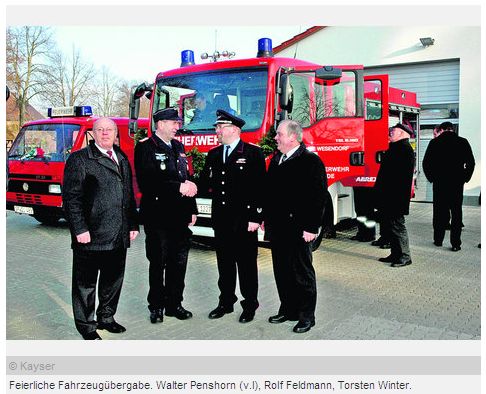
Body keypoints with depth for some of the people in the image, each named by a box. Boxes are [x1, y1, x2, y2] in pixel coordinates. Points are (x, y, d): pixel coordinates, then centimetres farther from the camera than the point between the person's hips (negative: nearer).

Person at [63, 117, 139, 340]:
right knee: (86, 282, 5)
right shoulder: (79, 159, -4)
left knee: (114, 279, 16)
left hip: (119, 236, 6)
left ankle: (106, 317, 33)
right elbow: (71, 197, -10)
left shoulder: (122, 159, 16)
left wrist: (132, 225, 15)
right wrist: (80, 229, -16)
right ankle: (86, 326, 19)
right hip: (91, 235, -6)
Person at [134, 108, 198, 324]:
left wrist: (192, 209, 12)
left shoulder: (178, 147, 15)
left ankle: (174, 304, 23)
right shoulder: (145, 148, -7)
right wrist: (178, 187, -19)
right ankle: (156, 306, 18)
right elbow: (148, 182, -19)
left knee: (178, 263, 11)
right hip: (157, 215, -6)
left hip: (180, 216, 6)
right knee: (157, 263, 5)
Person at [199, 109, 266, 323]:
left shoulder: (253, 153, -4)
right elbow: (204, 181, 22)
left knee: (246, 264, 4)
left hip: (244, 220, -5)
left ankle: (250, 305, 16)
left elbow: (259, 187, -9)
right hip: (221, 219, 5)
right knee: (224, 262, 13)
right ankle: (226, 302, 26)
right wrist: (210, 186, -1)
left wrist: (255, 218, -14)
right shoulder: (213, 155, 13)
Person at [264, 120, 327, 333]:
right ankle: (287, 309, 28)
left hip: (298, 229, -7)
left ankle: (307, 316, 16)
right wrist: (266, 218, 14)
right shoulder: (276, 159, 13)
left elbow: (318, 196, -14)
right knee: (282, 272, 14)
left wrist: (311, 228, -17)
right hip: (277, 227, 7)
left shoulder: (311, 161, -10)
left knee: (302, 273, 4)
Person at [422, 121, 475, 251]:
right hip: (457, 183, 0)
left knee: (440, 212, 10)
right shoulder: (463, 142, 2)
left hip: (439, 182, 0)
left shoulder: (434, 142, -1)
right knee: (456, 213, 4)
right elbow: (471, 163, 2)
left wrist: (431, 178, 8)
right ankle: (455, 243, 3)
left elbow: (426, 163, -2)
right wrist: (465, 178, 11)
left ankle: (438, 240, 16)